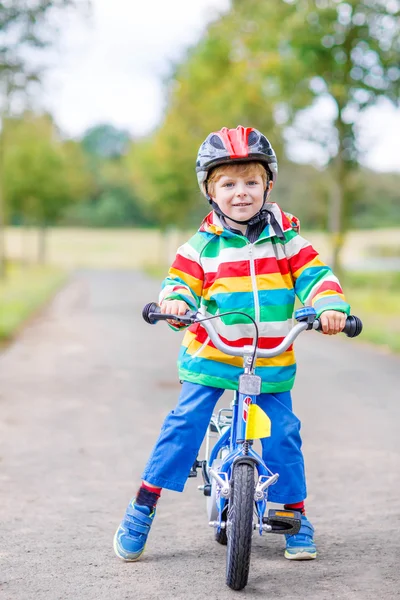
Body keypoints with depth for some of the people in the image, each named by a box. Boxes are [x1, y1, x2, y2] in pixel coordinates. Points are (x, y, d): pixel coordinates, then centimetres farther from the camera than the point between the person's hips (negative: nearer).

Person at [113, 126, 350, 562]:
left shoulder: (284, 238, 2)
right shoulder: (203, 244, -1)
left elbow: (314, 275, -3)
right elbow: (181, 280, -4)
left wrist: (330, 306, -23)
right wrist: (175, 301, -27)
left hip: (271, 362, 1)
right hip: (210, 355, -1)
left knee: (282, 434, -1)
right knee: (184, 424, -8)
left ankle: (296, 517, 18)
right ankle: (142, 509, 2)